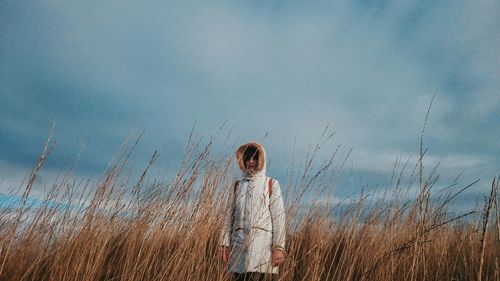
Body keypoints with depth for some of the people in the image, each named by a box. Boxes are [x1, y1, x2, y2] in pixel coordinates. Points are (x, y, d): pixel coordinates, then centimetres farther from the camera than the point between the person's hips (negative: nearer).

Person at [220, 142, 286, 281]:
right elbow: (230, 216, 14)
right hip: (239, 243, 4)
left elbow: (278, 217, -1)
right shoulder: (238, 185, 17)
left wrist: (279, 247, -9)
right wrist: (225, 243, 6)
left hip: (263, 242, -3)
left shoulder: (271, 184, 7)